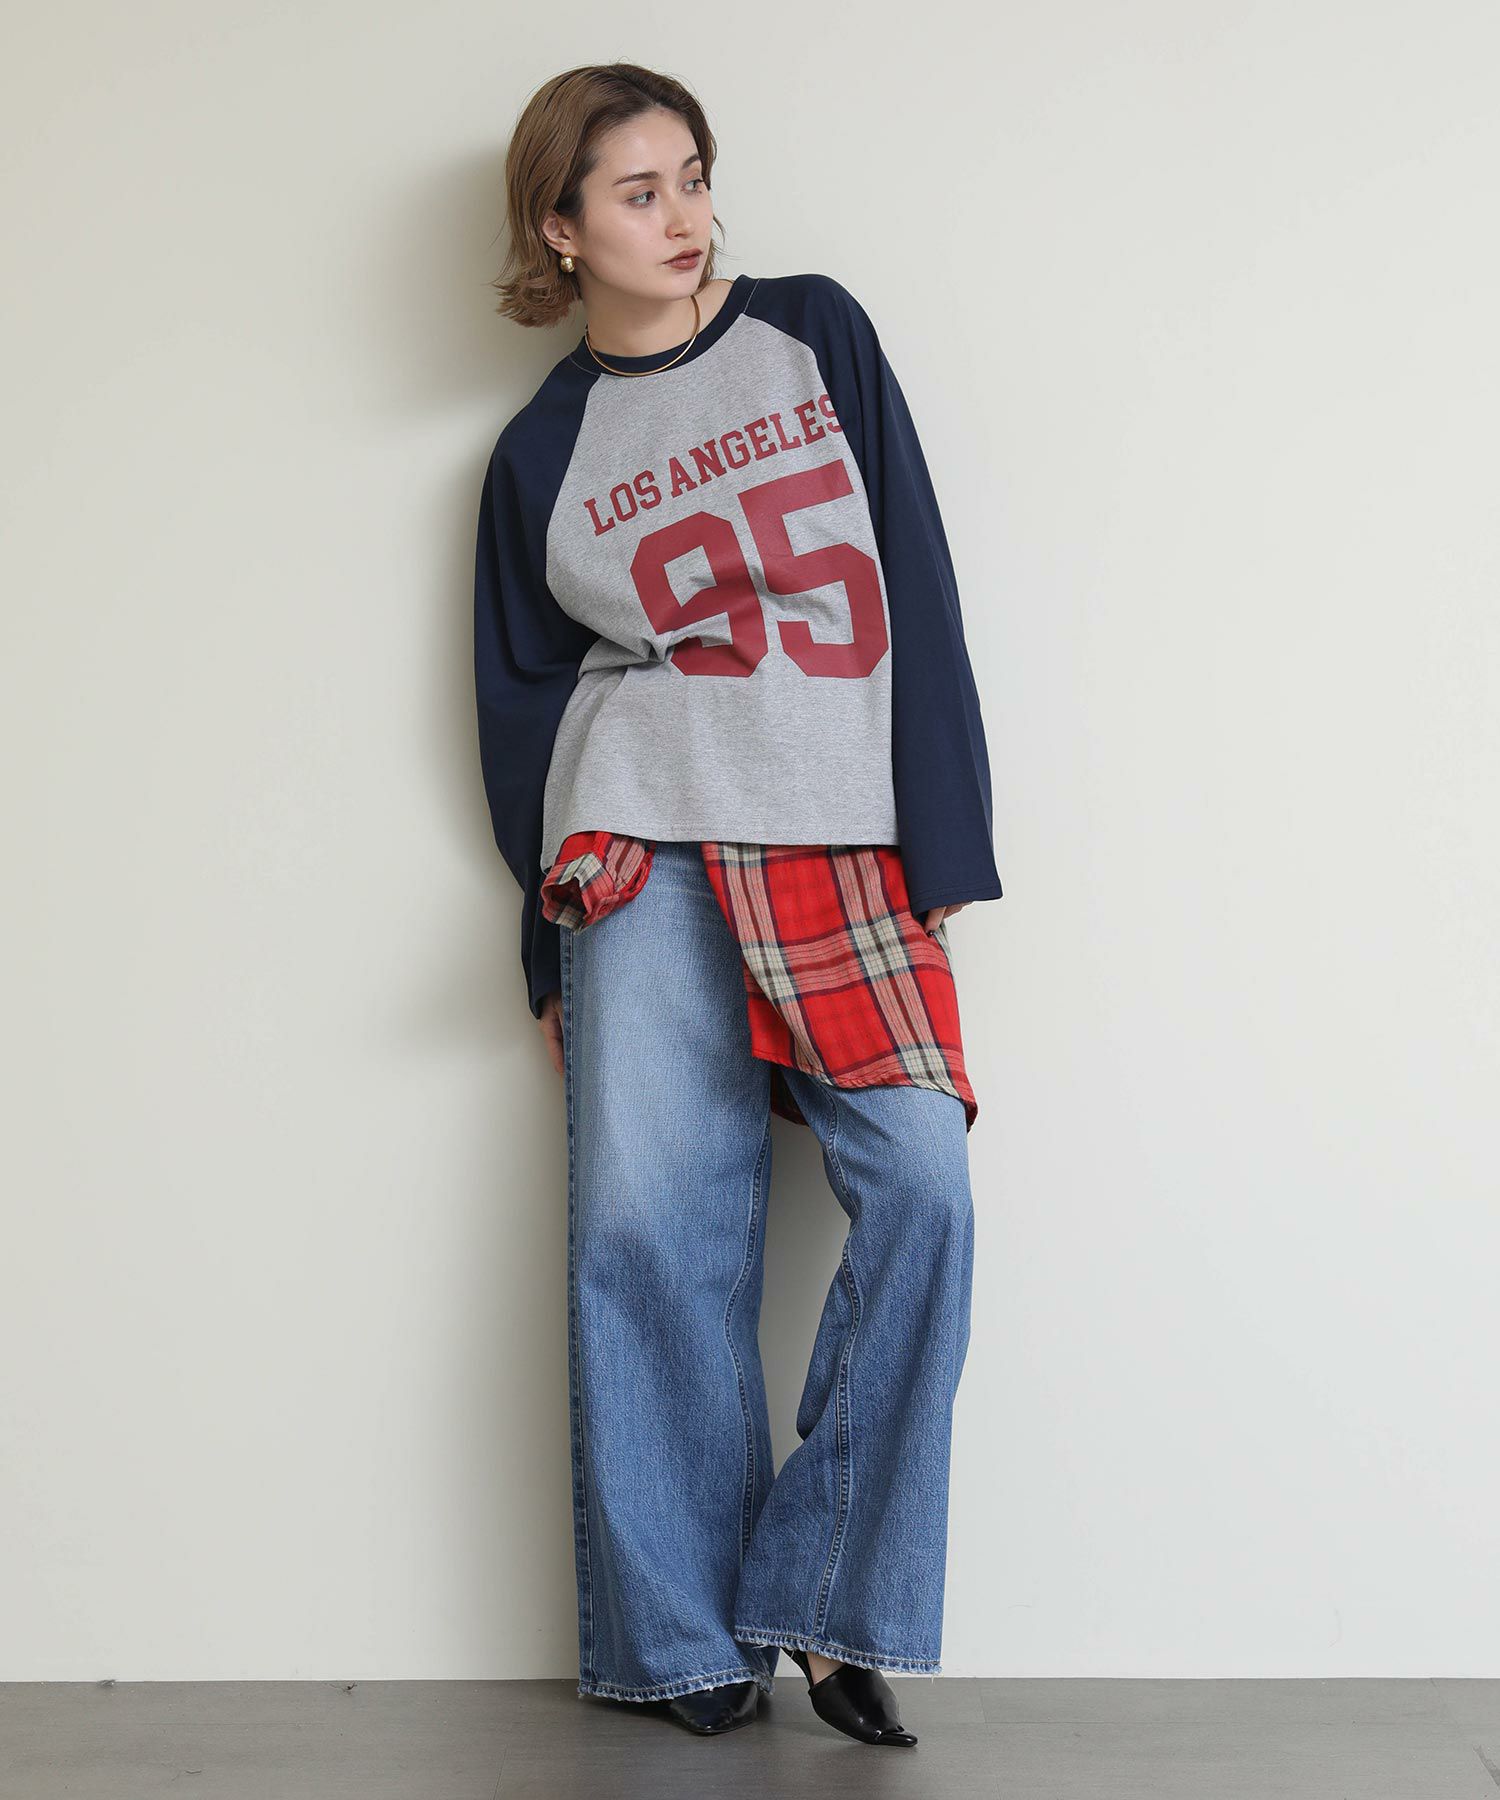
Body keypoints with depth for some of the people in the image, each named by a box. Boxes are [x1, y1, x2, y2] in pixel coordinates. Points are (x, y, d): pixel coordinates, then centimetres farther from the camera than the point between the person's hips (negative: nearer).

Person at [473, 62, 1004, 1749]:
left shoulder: (815, 332, 10)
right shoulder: (540, 454, 10)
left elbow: (915, 590, 5)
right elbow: (522, 702, 12)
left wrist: (937, 851, -2)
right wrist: (552, 945, 5)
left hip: (846, 851, 1)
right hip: (648, 849, 0)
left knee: (921, 1185, -13)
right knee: (648, 1222, -7)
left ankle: (824, 1600, -1)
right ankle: (686, 1632, 5)